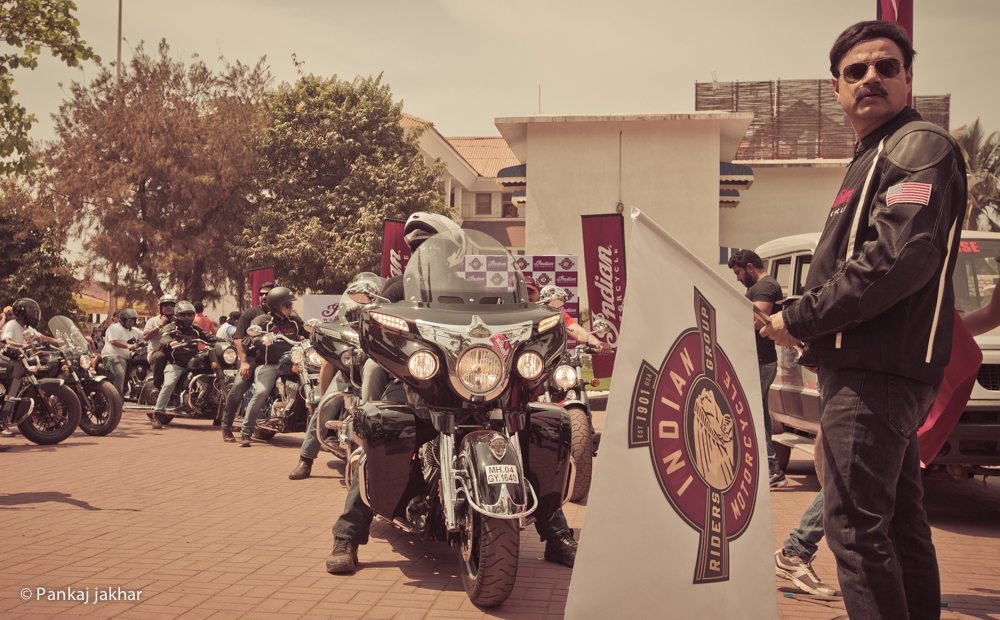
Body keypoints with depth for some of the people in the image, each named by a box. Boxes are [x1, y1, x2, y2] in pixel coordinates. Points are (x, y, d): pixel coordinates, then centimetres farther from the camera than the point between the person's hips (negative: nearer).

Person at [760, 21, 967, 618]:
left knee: (856, 522, -11)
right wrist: (805, 320, 9)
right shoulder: (874, 158, 23)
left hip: (878, 369, -10)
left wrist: (800, 320, -16)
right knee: (898, 518, 15)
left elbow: (896, 260, -22)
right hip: (877, 368, 10)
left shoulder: (921, 146, -8)